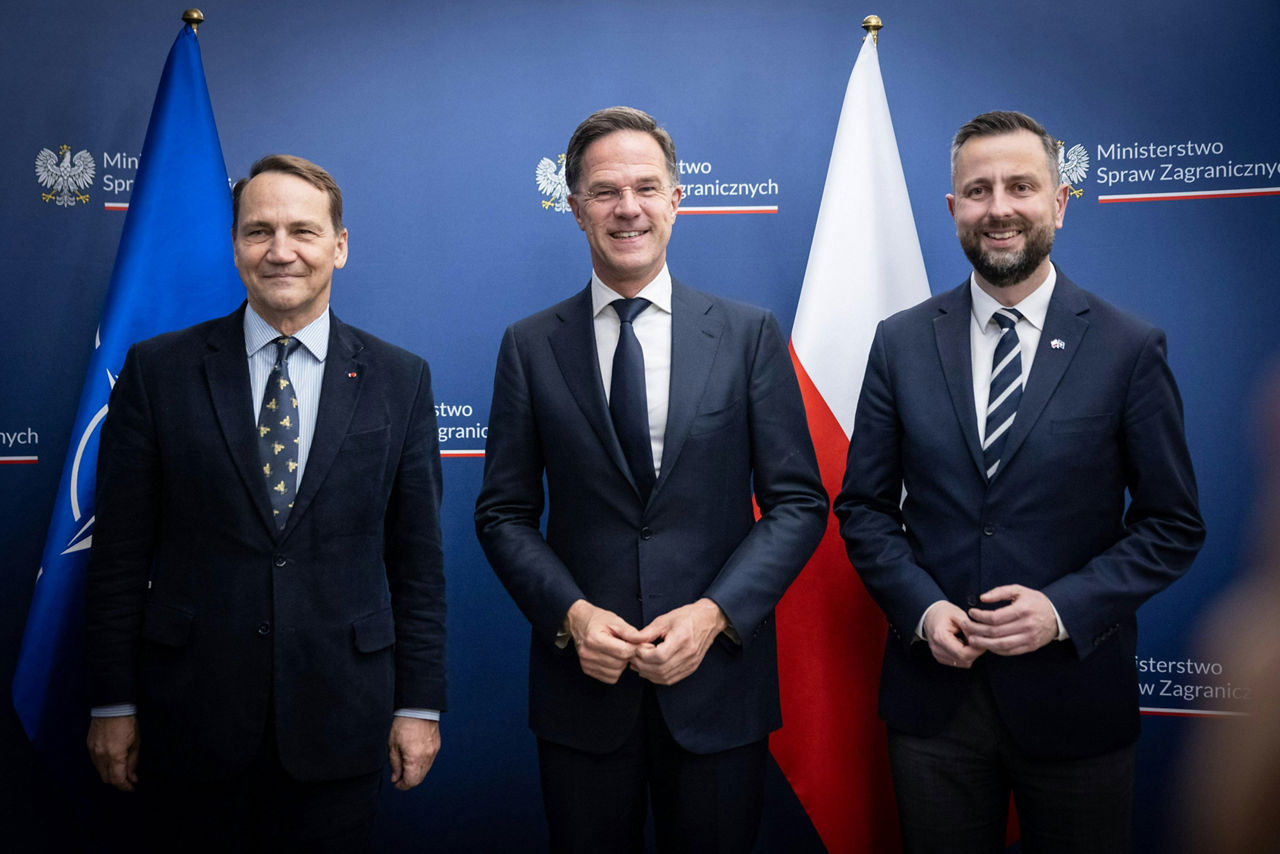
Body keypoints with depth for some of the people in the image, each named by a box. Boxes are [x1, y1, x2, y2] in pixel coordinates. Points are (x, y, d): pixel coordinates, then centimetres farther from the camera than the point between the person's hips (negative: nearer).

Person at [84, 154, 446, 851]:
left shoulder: (400, 380, 1)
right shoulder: (157, 371, 0)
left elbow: (417, 557, 2)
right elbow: (120, 553, 1)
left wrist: (420, 703, 1)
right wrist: (113, 703, 0)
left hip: (340, 717, 0)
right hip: (190, 717, 0)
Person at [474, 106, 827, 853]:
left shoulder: (750, 335, 0)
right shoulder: (530, 347, 2)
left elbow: (799, 502, -1)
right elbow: (504, 512, 3)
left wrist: (714, 613, -13)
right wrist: (570, 614, -12)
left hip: (718, 677, 0)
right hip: (582, 680, 1)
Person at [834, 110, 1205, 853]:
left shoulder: (1129, 348, -4)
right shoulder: (902, 343, 1)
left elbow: (1175, 525, -2)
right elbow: (863, 506, 5)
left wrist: (1064, 608, -15)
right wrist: (921, 607, -11)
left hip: (1073, 699, -1)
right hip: (934, 691, 2)